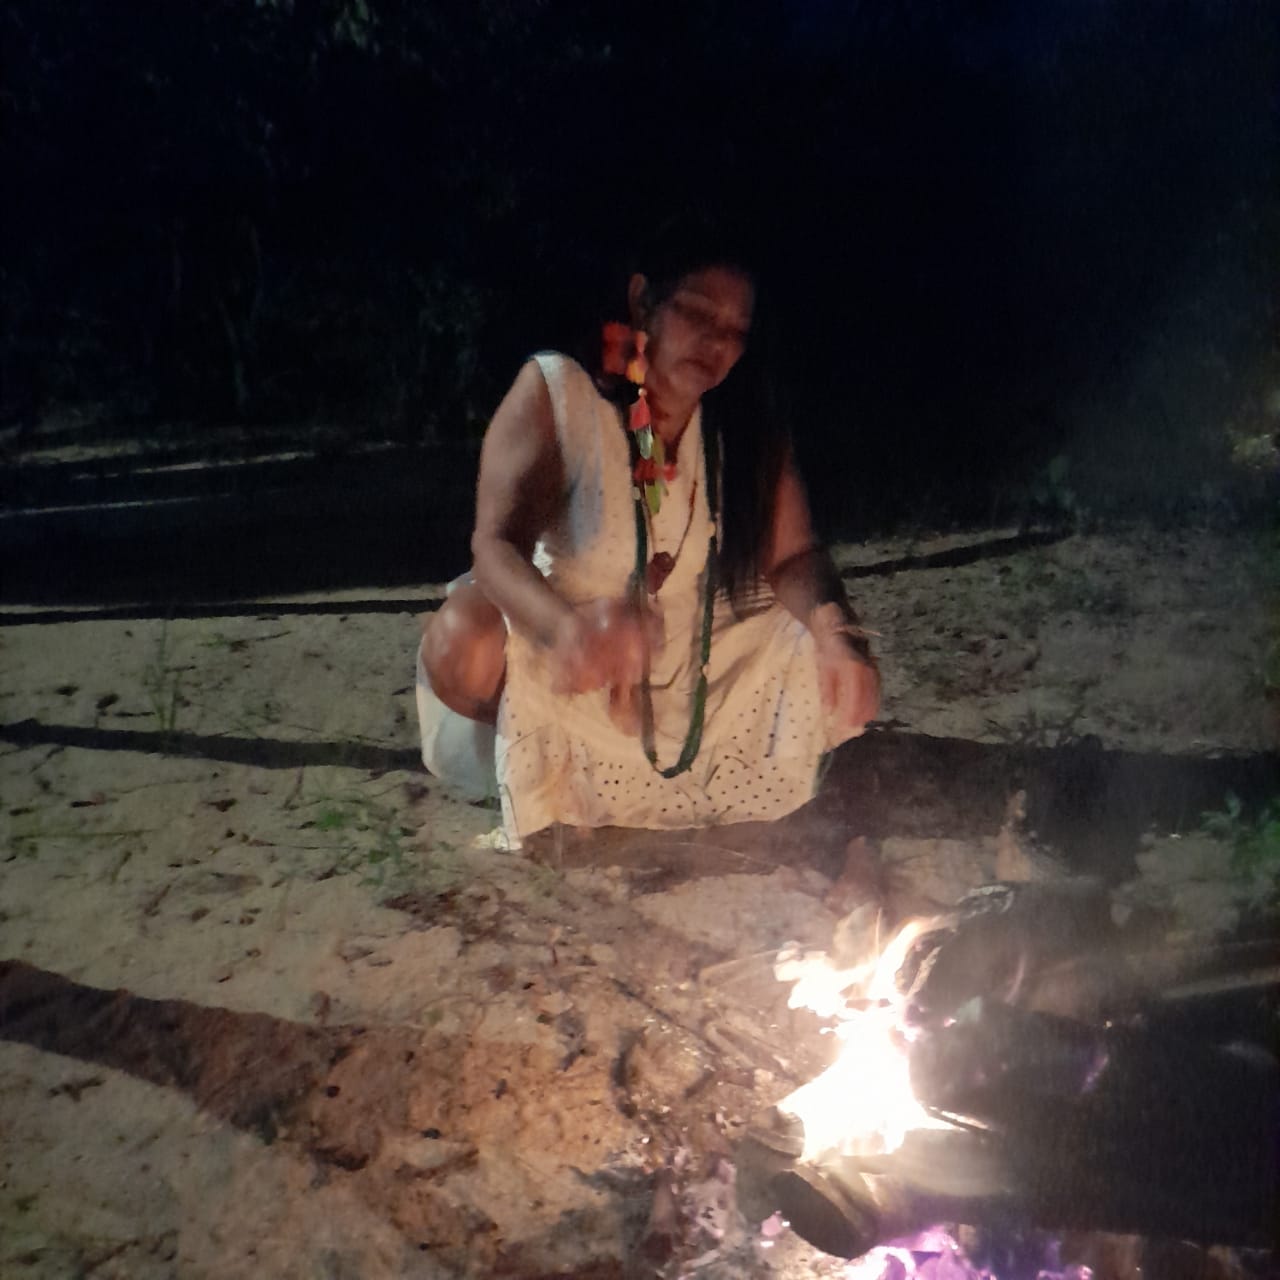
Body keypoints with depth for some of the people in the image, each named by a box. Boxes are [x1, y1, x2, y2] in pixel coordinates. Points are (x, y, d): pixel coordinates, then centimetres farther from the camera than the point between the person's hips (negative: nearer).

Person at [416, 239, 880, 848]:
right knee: (464, 637, -33)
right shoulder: (554, 390, -20)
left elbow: (793, 557, -8)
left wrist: (834, 628, -33)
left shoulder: (749, 427, -8)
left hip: (703, 659, 3)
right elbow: (495, 545, -29)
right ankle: (516, 769, 1)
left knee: (845, 681, -13)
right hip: (560, 662, -3)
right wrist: (569, 627, -52)